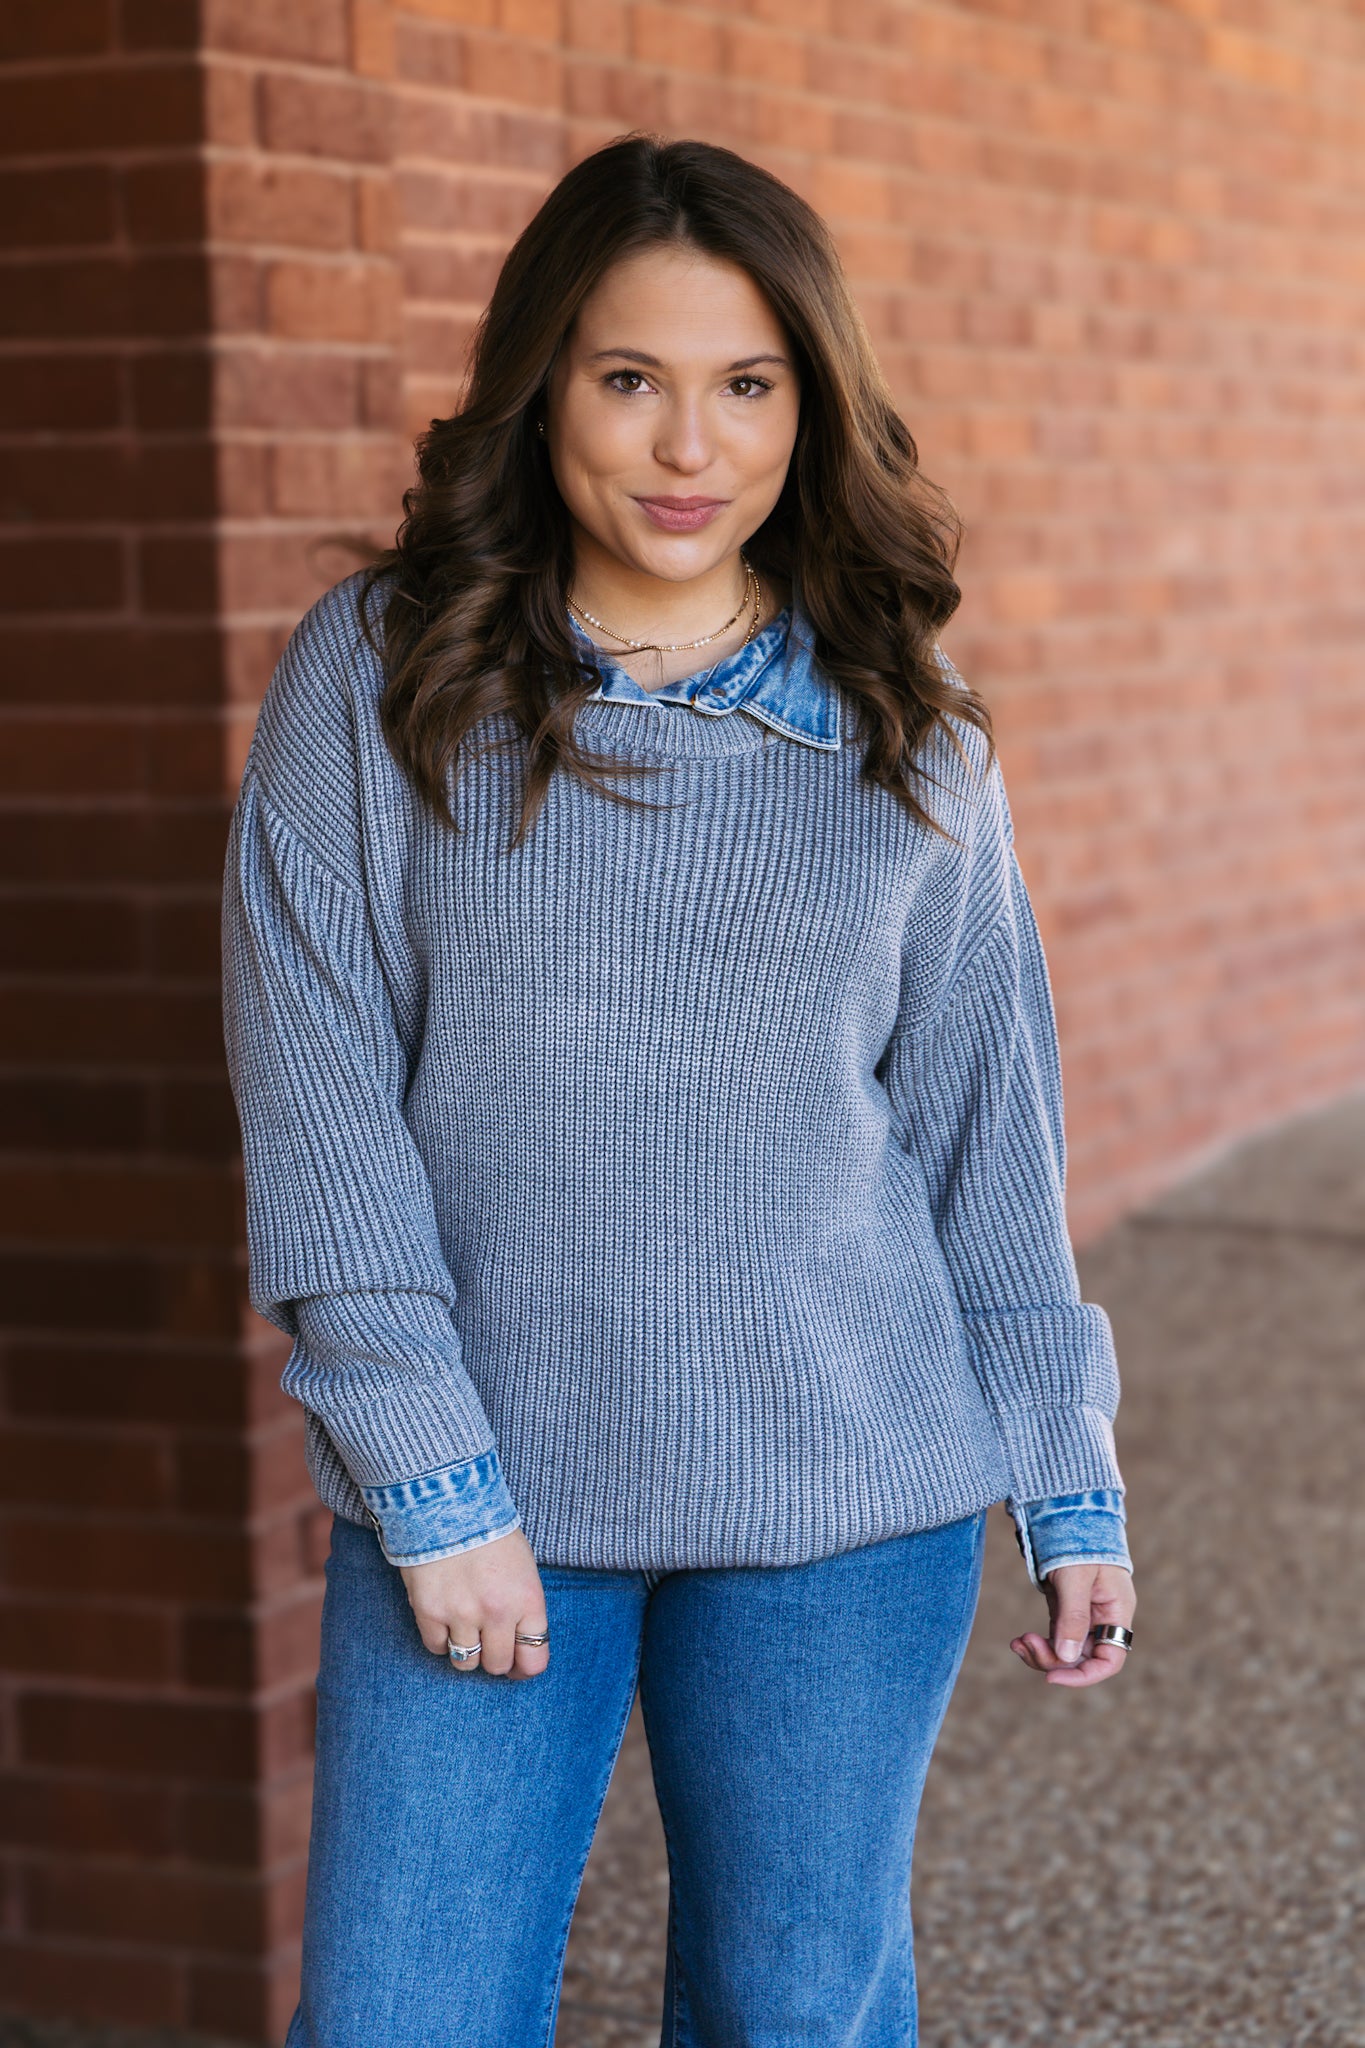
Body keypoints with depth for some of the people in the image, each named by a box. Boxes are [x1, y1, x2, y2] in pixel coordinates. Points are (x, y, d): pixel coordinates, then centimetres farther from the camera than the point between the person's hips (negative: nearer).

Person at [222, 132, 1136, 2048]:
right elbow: (317, 1097, -6)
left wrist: (1070, 1484, 8)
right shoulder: (376, 681, -2)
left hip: (842, 1498, 1)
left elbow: (985, 1128, 9)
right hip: (485, 1497, -1)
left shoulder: (910, 744, 4)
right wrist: (429, 1478, -11)